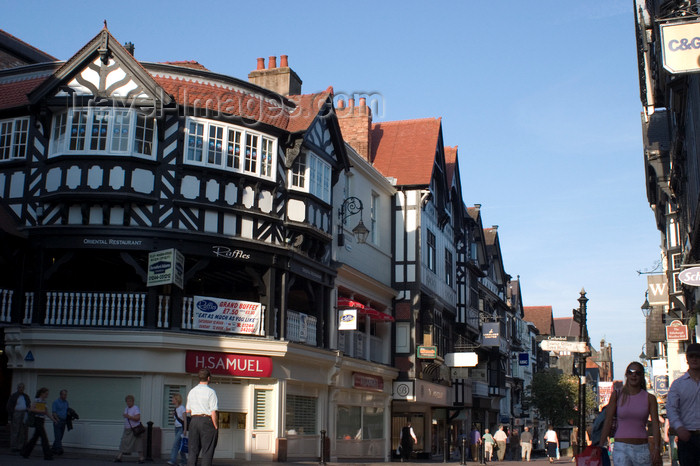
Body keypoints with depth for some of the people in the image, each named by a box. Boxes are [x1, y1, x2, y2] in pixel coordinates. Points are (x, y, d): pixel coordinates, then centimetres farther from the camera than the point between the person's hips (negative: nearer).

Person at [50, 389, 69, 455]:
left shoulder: (66, 402, 14)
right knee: (58, 436, -11)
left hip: (64, 421, 6)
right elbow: (54, 412, -9)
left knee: (60, 437, 8)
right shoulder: (56, 402, -5)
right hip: (57, 421, -6)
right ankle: (59, 449, -18)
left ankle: (53, 449, 16)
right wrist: (58, 420, -17)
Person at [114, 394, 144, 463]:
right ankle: (119, 458, 3)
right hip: (127, 429, 7)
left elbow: (137, 418, -21)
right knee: (123, 443, 2)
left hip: (135, 429, -7)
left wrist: (129, 416, -25)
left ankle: (141, 458, 3)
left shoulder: (136, 408, -11)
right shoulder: (126, 409, 14)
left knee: (138, 444, -4)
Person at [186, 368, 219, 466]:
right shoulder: (210, 392, -9)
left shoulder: (191, 392, 10)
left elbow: (188, 411, 16)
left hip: (194, 420, 6)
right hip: (207, 421, -6)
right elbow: (213, 412, -13)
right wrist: (216, 427, -7)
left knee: (193, 450, 9)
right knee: (207, 451, 0)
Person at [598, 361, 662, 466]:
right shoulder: (617, 395, 4)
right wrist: (600, 447, 1)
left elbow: (655, 425, 0)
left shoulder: (649, 398, 5)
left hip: (642, 449, 1)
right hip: (621, 448, -1)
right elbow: (608, 422, 4)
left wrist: (656, 449, -13)